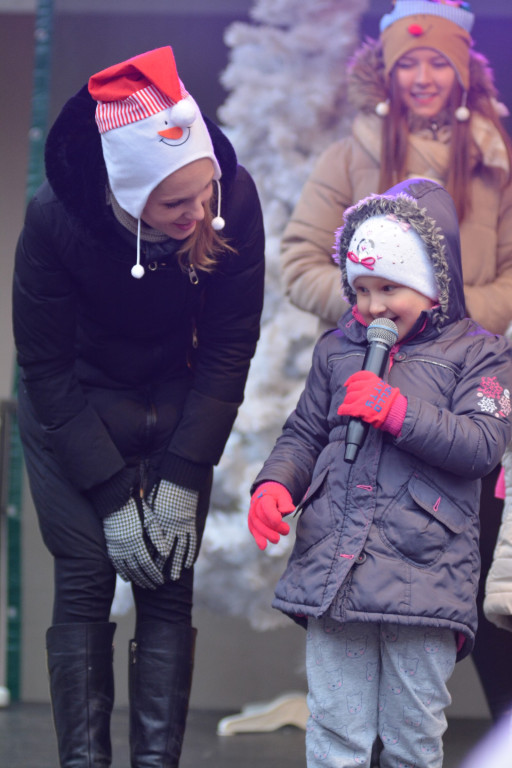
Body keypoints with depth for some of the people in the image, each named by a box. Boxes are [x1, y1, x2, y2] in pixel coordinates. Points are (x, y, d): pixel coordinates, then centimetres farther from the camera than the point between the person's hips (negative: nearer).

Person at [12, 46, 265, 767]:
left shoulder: (234, 200, -24)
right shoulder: (54, 219, -28)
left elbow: (229, 347, -12)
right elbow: (47, 371, -19)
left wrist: (183, 479, -16)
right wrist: (112, 496, -21)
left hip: (174, 405, 2)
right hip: (71, 411, -2)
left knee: (169, 583, -6)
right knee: (85, 581, -9)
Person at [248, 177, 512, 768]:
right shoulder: (337, 350, 16)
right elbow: (304, 434, 18)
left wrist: (395, 410, -13)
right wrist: (275, 484, -2)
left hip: (423, 579, -3)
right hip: (335, 567, 3)